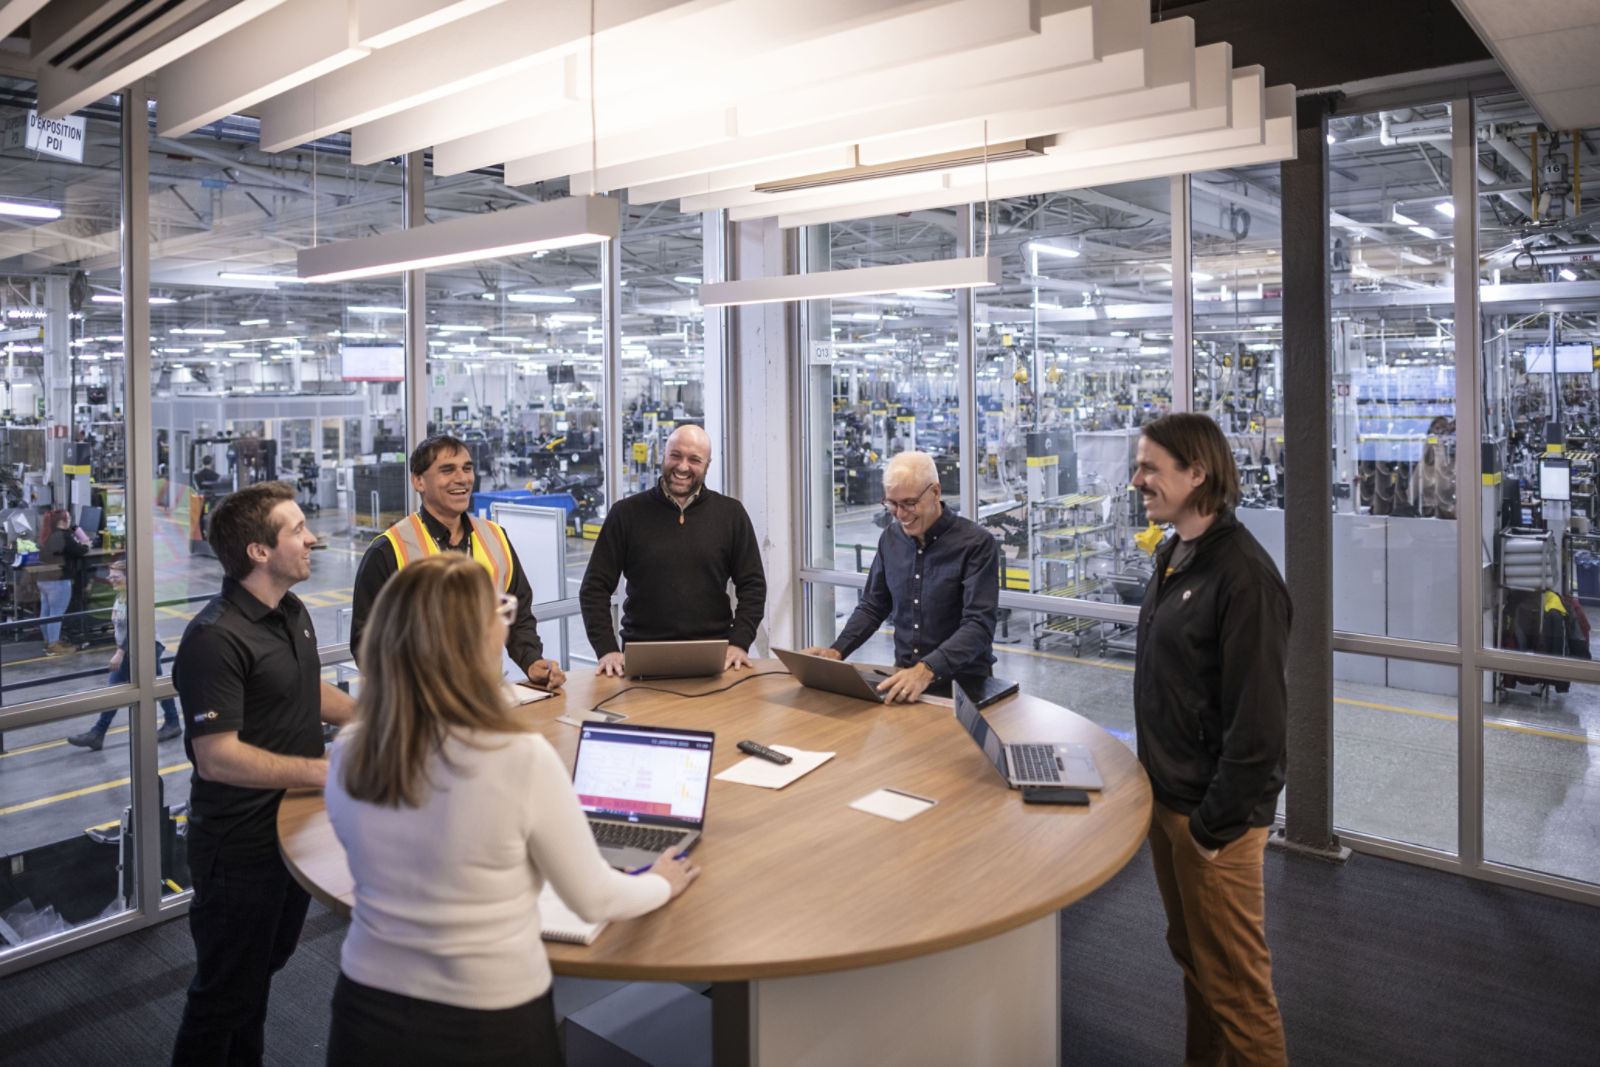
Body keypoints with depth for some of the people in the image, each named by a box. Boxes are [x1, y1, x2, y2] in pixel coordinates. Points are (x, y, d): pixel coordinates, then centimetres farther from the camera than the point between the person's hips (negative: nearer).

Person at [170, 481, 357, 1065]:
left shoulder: (293, 613, 5)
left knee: (265, 966, 26)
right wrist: (326, 770, -28)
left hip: (295, 826, 9)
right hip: (241, 846, -9)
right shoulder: (216, 638, -25)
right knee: (227, 992, 9)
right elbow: (217, 757, -28)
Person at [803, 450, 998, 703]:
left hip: (964, 681, -5)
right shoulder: (891, 537, 9)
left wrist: (927, 670, -33)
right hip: (904, 675, 5)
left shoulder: (977, 543, -11)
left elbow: (979, 625, -19)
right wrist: (836, 651, 0)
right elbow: (873, 606, 16)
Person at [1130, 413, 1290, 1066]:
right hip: (1167, 794, 9)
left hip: (1215, 812, -9)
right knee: (1190, 953, 23)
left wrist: (1215, 824, -18)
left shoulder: (1243, 575, -21)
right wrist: (1157, 783, 15)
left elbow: (1259, 719, -22)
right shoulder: (1174, 556, 8)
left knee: (1233, 981, 6)